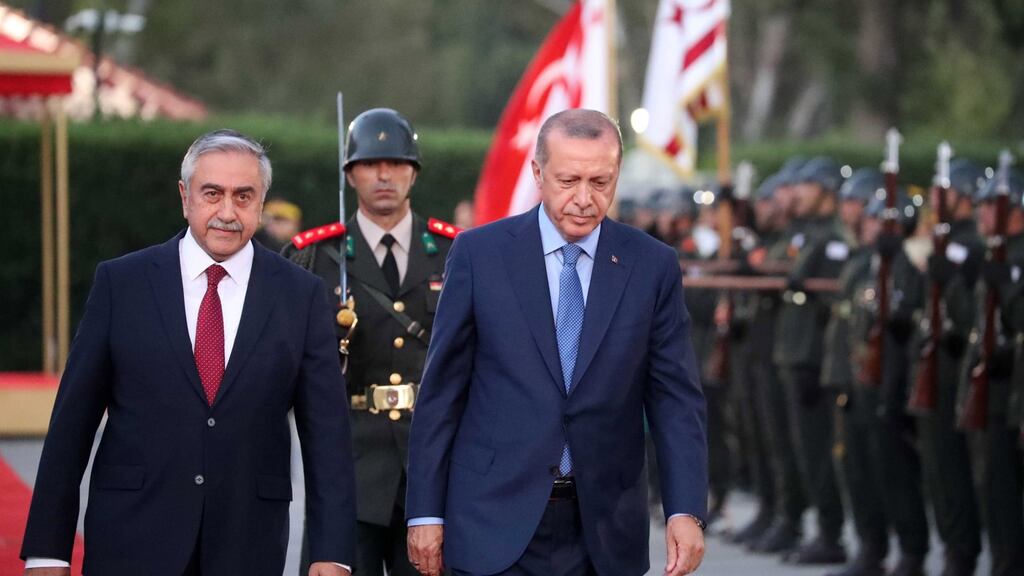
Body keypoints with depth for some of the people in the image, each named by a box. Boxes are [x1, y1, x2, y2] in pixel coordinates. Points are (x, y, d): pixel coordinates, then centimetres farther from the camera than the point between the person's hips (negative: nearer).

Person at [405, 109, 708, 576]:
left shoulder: (653, 266, 2)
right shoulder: (480, 254, -2)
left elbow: (675, 398, 1)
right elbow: (441, 389, 1)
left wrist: (687, 511, -11)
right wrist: (425, 511, -2)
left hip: (604, 532, 2)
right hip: (496, 525, -2)